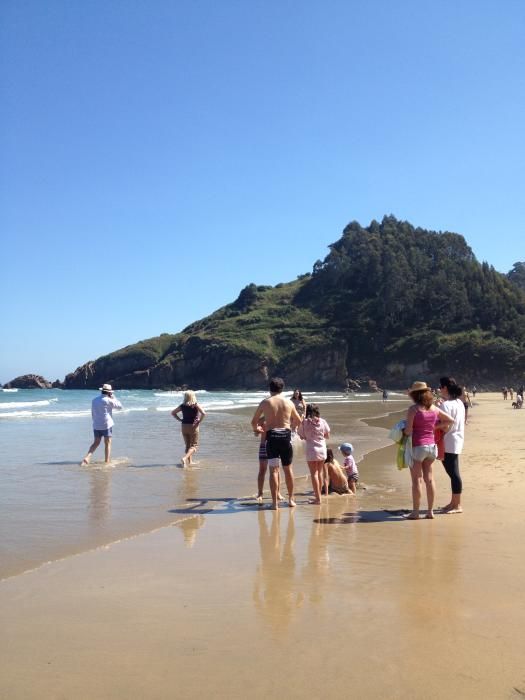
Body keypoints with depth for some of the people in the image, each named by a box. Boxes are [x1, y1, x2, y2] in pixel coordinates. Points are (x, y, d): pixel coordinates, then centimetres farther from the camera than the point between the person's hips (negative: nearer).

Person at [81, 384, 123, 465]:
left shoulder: (94, 400, 8)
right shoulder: (108, 400, -11)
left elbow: (92, 414, 15)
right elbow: (120, 407, -2)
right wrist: (113, 398, 5)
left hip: (96, 425, 5)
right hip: (106, 425, -5)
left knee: (96, 442, 15)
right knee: (107, 443, 4)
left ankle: (87, 457, -2)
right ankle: (107, 462, 6)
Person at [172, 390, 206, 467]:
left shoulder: (182, 406, 2)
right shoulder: (196, 405, -9)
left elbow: (173, 413, 9)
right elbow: (203, 413, -21)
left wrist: (180, 419, 9)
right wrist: (199, 422, -10)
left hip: (184, 426, 4)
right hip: (193, 426, -4)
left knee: (188, 445, 18)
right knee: (194, 445, 2)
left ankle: (189, 462, 22)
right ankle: (184, 458, -20)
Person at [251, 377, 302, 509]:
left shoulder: (265, 402, 2)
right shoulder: (289, 402, 7)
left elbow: (254, 421, 9)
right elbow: (298, 421, 18)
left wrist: (256, 429, 32)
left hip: (271, 436, -1)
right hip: (285, 435, 2)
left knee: (273, 470, 1)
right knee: (288, 469, 14)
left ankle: (274, 502, -1)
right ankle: (291, 499, 21)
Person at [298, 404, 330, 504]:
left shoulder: (304, 422, -8)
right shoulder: (322, 421, -2)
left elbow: (301, 436, 1)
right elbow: (327, 436, 6)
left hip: (311, 450, -3)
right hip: (322, 449, 3)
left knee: (314, 473, 0)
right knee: (320, 473, 17)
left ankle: (318, 498, -4)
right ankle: (318, 495, 27)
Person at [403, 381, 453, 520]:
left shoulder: (413, 409, -12)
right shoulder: (434, 408, 6)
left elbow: (408, 431, -16)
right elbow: (451, 420, 14)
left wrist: (402, 431, 5)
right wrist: (436, 426, 14)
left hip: (417, 446, -6)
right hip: (431, 446, 6)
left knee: (416, 480, 1)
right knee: (429, 479, 11)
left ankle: (415, 512, 5)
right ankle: (430, 511, 14)